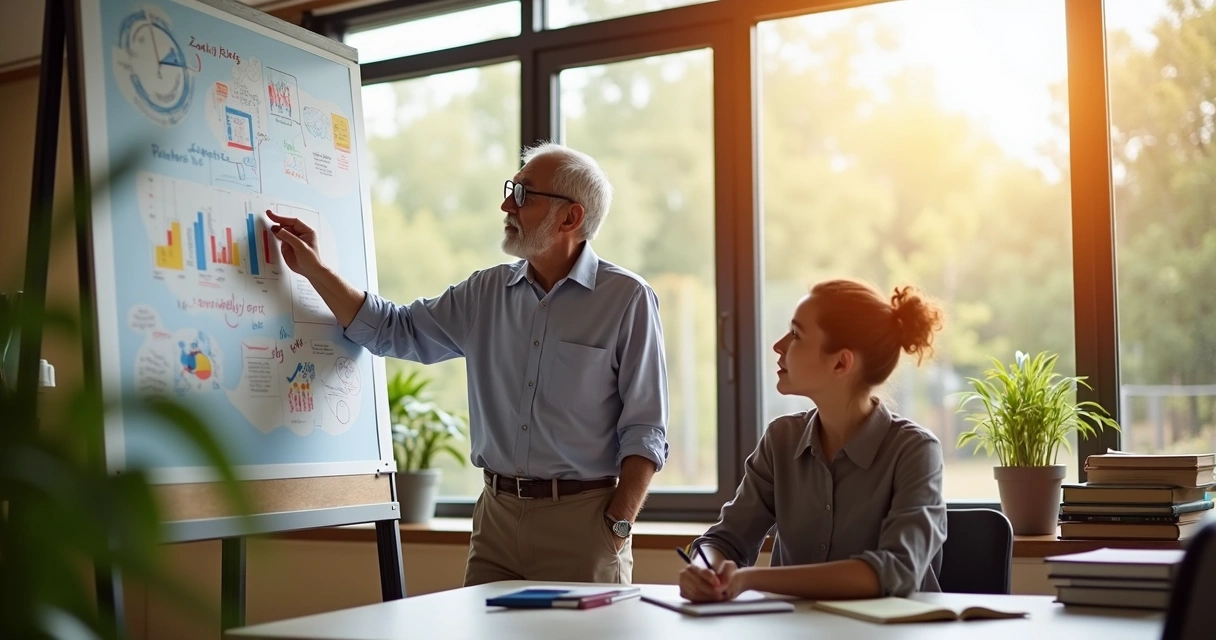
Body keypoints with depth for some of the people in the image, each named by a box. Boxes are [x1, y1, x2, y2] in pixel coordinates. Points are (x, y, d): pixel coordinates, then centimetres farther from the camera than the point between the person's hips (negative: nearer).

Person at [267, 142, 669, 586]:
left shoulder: (627, 299, -5)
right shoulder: (486, 292, 10)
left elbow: (645, 432, -7)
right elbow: (392, 330, 18)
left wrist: (617, 529, -14)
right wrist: (313, 269, 9)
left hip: (581, 520, -4)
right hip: (496, 513, 5)